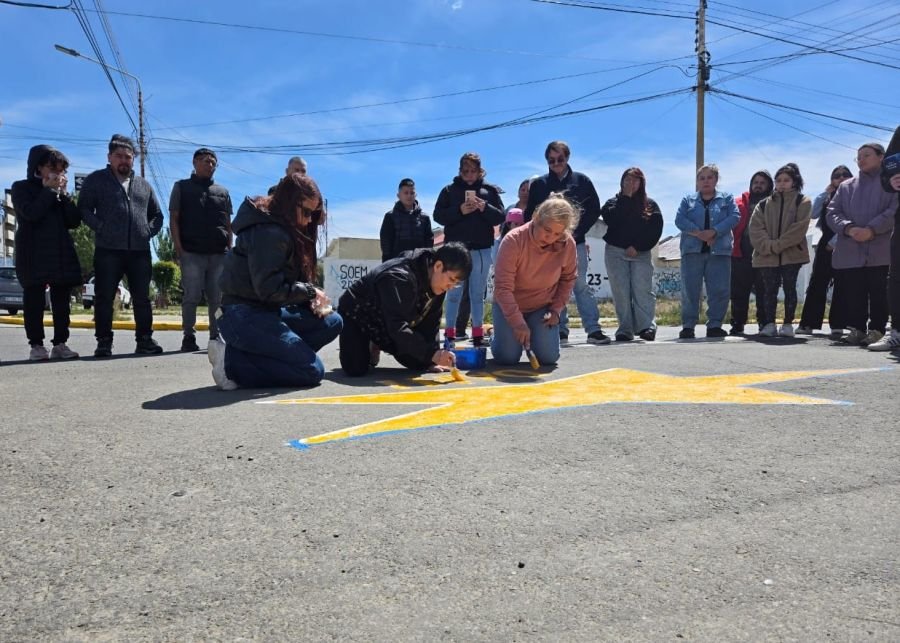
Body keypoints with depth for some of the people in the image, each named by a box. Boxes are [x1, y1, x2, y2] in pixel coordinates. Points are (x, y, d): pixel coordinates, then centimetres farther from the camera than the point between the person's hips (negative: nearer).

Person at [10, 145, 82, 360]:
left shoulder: (61, 192, 18)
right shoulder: (21, 187, 5)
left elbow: (74, 221, 7)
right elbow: (31, 213, -15)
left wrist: (63, 193, 1)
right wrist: (49, 190, -7)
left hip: (61, 253, 5)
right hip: (34, 254, -4)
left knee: (62, 299, 2)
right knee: (34, 299, -3)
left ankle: (60, 343, 5)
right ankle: (36, 345, -1)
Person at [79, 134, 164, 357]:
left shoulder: (143, 185, 19)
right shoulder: (96, 180, 10)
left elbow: (157, 214, 25)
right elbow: (84, 209, 4)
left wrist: (149, 231, 7)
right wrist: (101, 228, -9)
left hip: (140, 250, 3)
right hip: (108, 250, -3)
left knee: (142, 298, 3)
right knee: (104, 298, -2)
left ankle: (145, 339, 9)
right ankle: (104, 342, 4)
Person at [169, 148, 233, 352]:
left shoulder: (223, 192, 18)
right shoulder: (182, 187, 10)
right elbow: (173, 220, 4)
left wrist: (230, 250, 6)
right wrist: (178, 248, -7)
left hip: (219, 254, 3)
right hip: (191, 253, -3)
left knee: (217, 298, 3)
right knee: (192, 296, -3)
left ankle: (216, 337, 9)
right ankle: (189, 337, 3)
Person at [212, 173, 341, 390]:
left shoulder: (283, 231, 15)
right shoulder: (268, 232, -17)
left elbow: (288, 281, 17)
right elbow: (270, 289, -22)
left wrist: (311, 301, 0)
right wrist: (309, 291, -9)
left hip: (265, 312, 10)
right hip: (246, 317, -10)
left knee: (332, 322, 6)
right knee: (312, 371, -14)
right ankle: (233, 361, -12)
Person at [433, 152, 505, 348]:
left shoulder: (490, 190, 8)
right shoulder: (450, 190, 6)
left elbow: (500, 217, 3)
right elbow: (438, 215, 0)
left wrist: (485, 208, -15)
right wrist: (459, 211, -15)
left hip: (482, 249, 1)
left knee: (478, 294, 8)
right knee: (454, 293, 1)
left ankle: (478, 334, 13)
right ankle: (450, 334, 4)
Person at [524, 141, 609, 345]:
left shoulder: (581, 180, 7)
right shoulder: (538, 184, 8)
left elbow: (594, 209, 5)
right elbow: (530, 215, 8)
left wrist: (577, 231, -5)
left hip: (576, 242, -1)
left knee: (581, 285, -7)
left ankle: (593, 329, -7)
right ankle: (560, 329, 8)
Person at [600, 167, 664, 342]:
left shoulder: (650, 205, 11)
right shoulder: (613, 202, 12)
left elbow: (656, 229, 0)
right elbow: (611, 220, -10)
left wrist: (638, 247, -10)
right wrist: (625, 197, -6)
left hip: (641, 253, -1)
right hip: (616, 252, 1)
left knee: (643, 289, -12)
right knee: (621, 291, -4)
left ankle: (647, 327, -15)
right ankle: (625, 329, -3)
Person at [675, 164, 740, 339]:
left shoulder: (727, 199, 14)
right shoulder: (688, 200, 14)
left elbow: (735, 217, -1)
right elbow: (679, 220, 0)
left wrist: (714, 232, -15)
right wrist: (698, 233, -14)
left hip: (719, 251, 0)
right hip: (692, 250, 0)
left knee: (720, 290, -2)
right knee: (689, 290, -3)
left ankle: (714, 325, 6)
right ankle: (688, 326, 3)